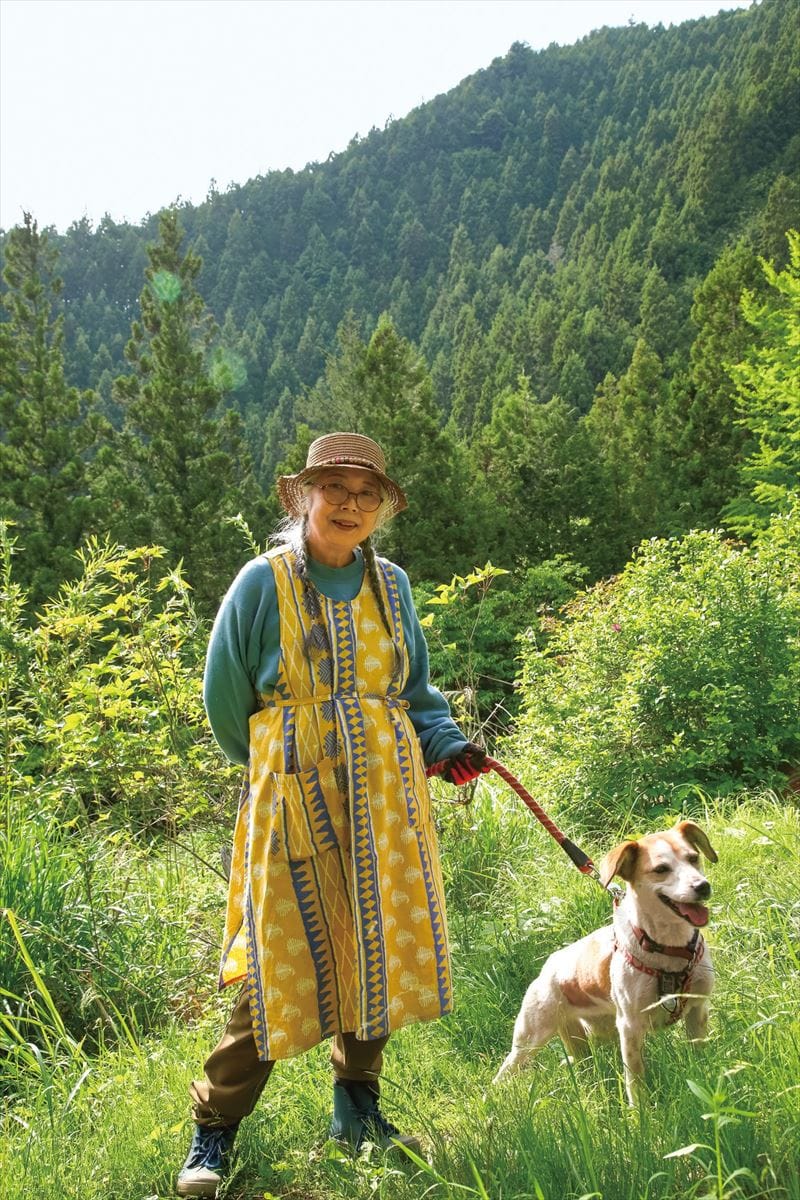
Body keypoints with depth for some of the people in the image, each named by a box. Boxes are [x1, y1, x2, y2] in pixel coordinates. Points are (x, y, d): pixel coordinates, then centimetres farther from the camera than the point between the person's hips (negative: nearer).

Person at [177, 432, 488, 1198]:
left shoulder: (390, 585, 7)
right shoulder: (263, 582, -6)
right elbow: (226, 701, 2)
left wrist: (446, 744, -1)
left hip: (386, 802, 5)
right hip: (294, 803, -4)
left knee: (379, 949, 11)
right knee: (282, 962, -1)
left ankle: (356, 1107, 31)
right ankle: (214, 1132, 16)